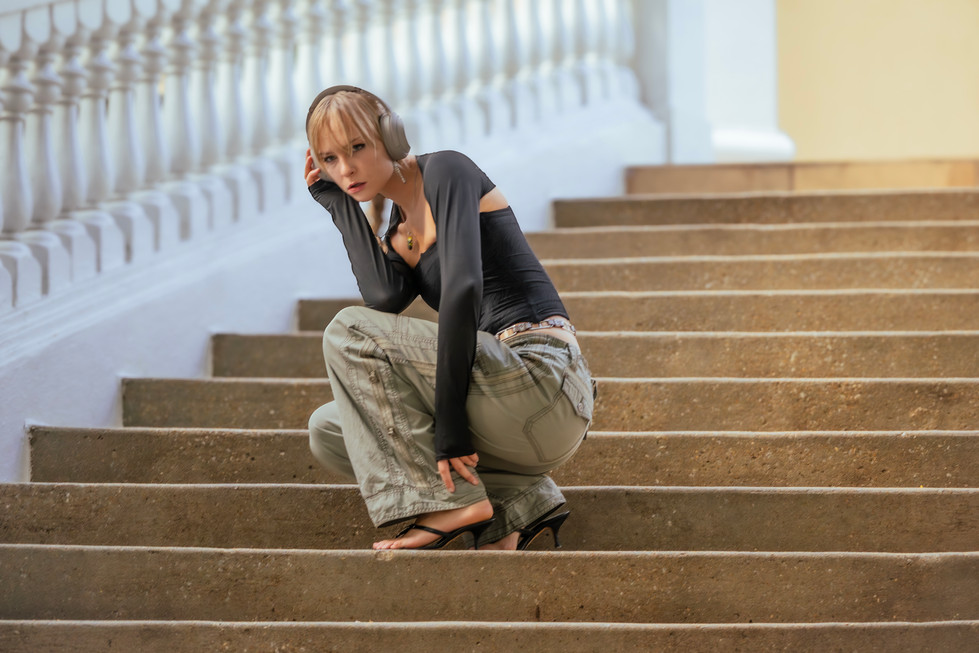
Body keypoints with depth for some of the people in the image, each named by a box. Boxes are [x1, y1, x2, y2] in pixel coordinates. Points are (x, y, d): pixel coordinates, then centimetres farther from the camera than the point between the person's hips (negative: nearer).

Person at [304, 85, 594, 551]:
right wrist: (338, 204, 7)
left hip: (542, 381, -9)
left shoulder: (446, 170, -4)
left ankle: (447, 502, -14)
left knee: (349, 332, -11)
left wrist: (449, 418, -21)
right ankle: (515, 505, 0)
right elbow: (385, 298, -3)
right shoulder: (399, 229, 20)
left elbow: (463, 285, -19)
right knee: (328, 431, 13)